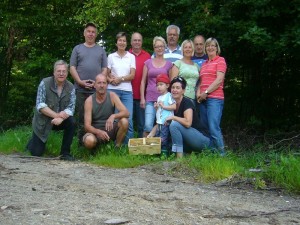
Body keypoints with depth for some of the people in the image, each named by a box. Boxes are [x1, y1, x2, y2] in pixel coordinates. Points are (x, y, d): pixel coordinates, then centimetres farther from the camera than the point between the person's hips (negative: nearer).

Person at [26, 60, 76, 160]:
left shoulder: (71, 87, -9)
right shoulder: (44, 83, -17)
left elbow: (71, 108, -16)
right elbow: (40, 106, -22)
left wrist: (60, 118, -35)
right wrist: (56, 115, -32)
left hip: (60, 119, 2)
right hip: (42, 120, -2)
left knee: (72, 122, -29)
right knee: (36, 153, -4)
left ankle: (65, 153, -12)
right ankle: (33, 141, 34)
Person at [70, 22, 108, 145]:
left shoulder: (101, 50, 13)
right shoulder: (77, 49, 11)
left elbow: (105, 68, 8)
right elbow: (72, 67, 5)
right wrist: (80, 82, -9)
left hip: (97, 90, 1)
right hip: (81, 89, 0)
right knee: (81, 116, 2)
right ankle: (81, 142, 8)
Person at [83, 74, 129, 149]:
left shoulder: (112, 96, -7)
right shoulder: (89, 101, -12)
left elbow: (126, 113, -16)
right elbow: (87, 125, -16)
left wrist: (113, 116, -37)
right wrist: (98, 132, -37)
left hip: (110, 129, 2)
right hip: (96, 131, -2)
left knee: (124, 121, -27)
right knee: (89, 141, -35)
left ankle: (118, 146, -5)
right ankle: (95, 148, 4)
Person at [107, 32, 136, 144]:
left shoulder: (131, 57, 10)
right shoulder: (111, 56, 10)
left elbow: (132, 75, 2)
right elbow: (106, 74, 10)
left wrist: (120, 79, -11)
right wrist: (111, 79, -11)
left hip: (127, 91, 0)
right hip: (113, 90, 0)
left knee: (128, 119, -7)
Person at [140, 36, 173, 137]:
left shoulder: (169, 64, 9)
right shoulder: (148, 62, 9)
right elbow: (143, 81, 9)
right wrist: (142, 98, 2)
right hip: (150, 98, 0)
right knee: (148, 125, -13)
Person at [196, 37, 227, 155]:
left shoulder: (220, 60, 3)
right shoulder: (204, 64, 22)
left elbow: (219, 80, -8)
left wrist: (206, 92, -11)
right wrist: (198, 92, 1)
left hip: (215, 98, -7)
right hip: (203, 99, 7)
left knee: (213, 128, -15)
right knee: (205, 128, 5)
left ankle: (221, 154, -8)